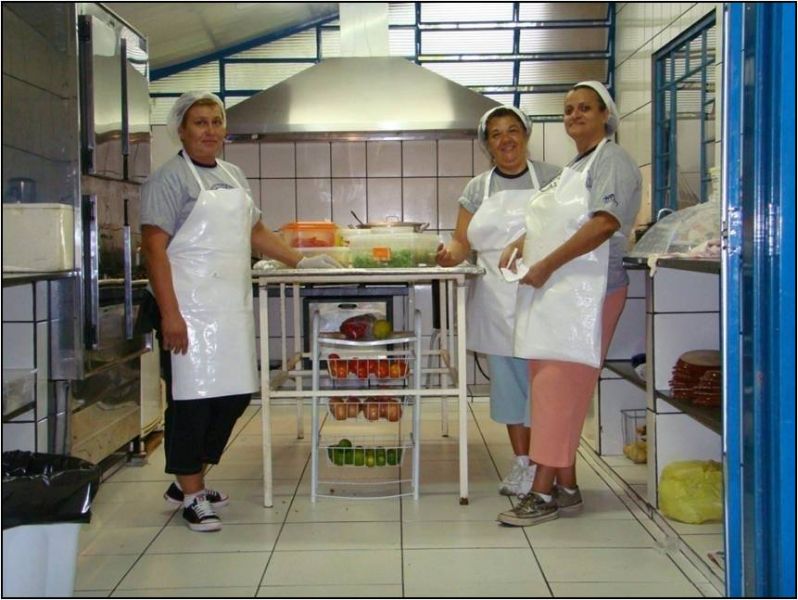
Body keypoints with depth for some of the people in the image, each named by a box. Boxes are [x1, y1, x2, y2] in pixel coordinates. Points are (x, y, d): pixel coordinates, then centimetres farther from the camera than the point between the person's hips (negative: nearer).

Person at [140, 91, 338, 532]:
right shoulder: (170, 178, -5)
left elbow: (256, 232, 26)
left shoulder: (234, 176, 17)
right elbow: (155, 248, -11)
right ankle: (191, 496, 14)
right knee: (193, 397, -1)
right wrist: (169, 314, -18)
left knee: (234, 395, 10)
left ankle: (188, 482, 26)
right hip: (189, 309, -7)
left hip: (232, 306, 7)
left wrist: (300, 261, 16)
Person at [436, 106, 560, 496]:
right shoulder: (477, 189, 13)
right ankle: (522, 463, 21)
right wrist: (451, 253, -13)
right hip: (497, 303, 4)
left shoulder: (551, 178, 4)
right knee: (507, 381, 9)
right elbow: (462, 241, 10)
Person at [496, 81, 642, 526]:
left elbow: (605, 223, -18)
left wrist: (547, 265, -19)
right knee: (552, 388, 8)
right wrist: (520, 246, 9)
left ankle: (545, 492, -7)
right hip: (551, 293, 9)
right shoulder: (572, 170, 24)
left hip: (585, 292, -9)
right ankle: (566, 487, 15)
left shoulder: (612, 161, -4)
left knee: (559, 388, -11)